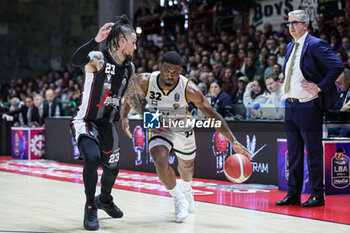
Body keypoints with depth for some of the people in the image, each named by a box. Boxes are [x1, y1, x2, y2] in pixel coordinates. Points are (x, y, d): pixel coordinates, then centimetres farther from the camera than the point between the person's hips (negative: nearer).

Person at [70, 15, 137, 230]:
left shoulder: (129, 68, 1)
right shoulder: (98, 59, -21)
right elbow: (77, 60, -44)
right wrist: (97, 40, -56)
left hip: (107, 123, 7)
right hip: (86, 122, -7)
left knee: (112, 166, 17)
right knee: (92, 157, -30)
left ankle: (105, 199, 49)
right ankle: (90, 207, -10)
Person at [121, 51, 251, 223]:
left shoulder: (189, 90, -31)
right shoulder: (145, 82, -27)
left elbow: (213, 115, -27)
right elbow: (130, 93, -1)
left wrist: (233, 141, -33)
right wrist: (124, 116, 0)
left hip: (183, 131, 1)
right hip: (159, 130, -1)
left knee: (186, 167, 23)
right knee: (160, 161, -29)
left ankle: (186, 190, 61)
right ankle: (179, 200, -4)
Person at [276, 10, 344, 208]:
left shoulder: (315, 45, -11)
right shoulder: (290, 47, 15)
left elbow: (338, 66, -20)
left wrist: (320, 87, -18)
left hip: (308, 106, -8)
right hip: (291, 105, 9)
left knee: (313, 151, -2)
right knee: (294, 152, 12)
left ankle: (318, 195, 5)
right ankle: (293, 194, 19)